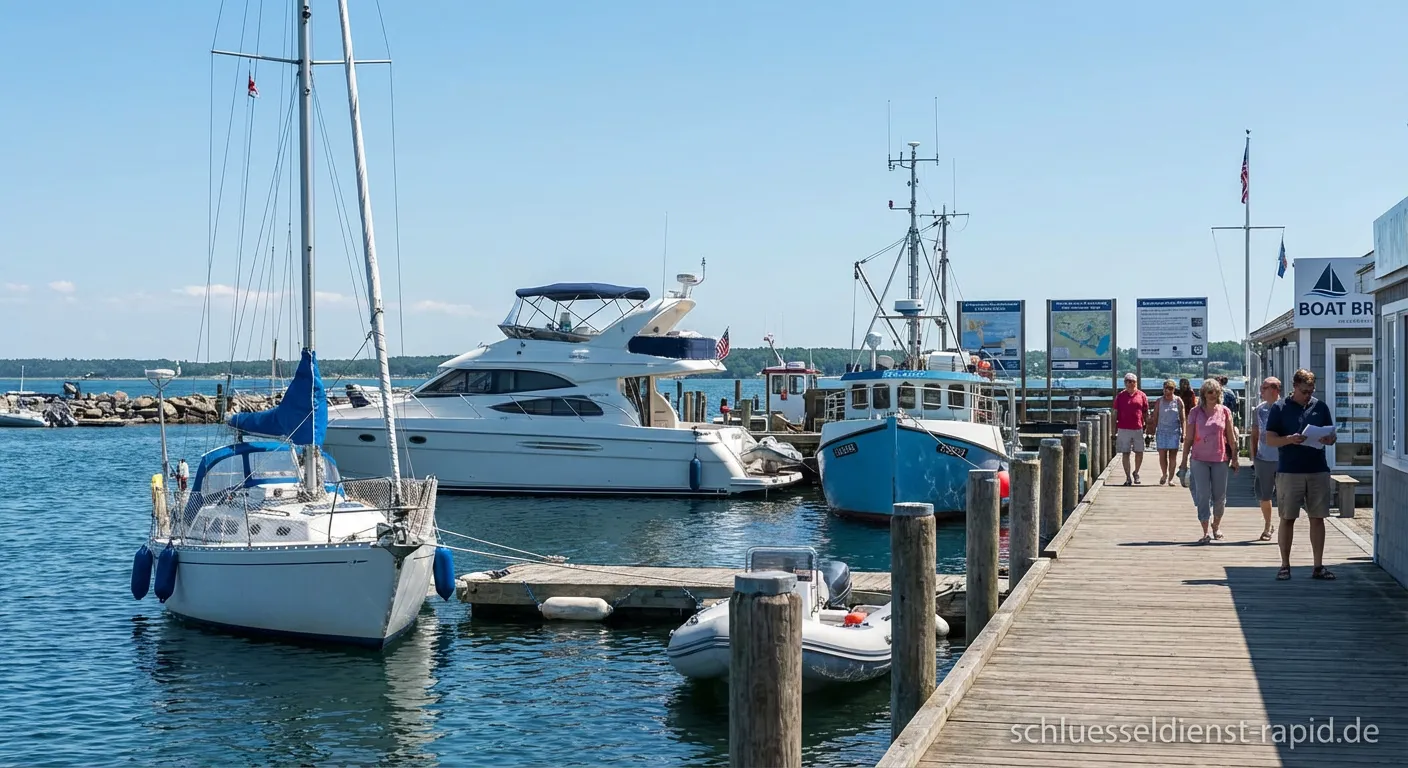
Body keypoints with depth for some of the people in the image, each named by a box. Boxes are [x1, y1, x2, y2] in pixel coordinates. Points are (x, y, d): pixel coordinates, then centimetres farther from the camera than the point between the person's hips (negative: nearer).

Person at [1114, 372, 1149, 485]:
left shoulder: (1141, 396, 6)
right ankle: (1128, 477, 7)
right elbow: (1115, 414, 7)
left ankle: (1136, 473, 26)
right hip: (1123, 429, 0)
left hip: (1138, 429, 0)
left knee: (1139, 453, 3)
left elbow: (1146, 413, 10)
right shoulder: (1120, 396, 5)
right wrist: (1114, 431, 3)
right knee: (1125, 453, 0)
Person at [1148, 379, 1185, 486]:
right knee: (1162, 455, -1)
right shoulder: (1159, 401, 6)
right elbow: (1155, 418, 8)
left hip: (1174, 431, -1)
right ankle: (1164, 474, 21)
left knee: (1173, 456, -1)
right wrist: (1153, 432, 3)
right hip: (1161, 430, 1)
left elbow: (1182, 418, 4)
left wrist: (1183, 433, -1)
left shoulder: (1178, 401, 4)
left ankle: (1170, 478, 5)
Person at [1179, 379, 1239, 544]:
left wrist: (1234, 458, 7)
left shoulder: (1225, 412, 3)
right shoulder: (1196, 412, 1)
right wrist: (1184, 460, 2)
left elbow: (1231, 438, 8)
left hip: (1220, 458, 1)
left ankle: (1216, 526, 29)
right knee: (1203, 495, -4)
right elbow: (1188, 438, 3)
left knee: (1219, 495, 8)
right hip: (1199, 459, -1)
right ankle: (1205, 532, -1)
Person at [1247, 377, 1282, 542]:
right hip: (1263, 459, 4)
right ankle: (1267, 527, 24)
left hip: (1283, 459, -4)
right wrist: (1253, 457, 11)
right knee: (1264, 496, 9)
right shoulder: (1259, 409, 7)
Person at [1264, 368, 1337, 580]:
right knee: (1287, 519, 1)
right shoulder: (1280, 409, 2)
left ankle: (1318, 566, 9)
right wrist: (1290, 439, -21)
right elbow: (1270, 439, -2)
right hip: (1289, 471, -3)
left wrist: (1328, 439, -10)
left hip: (1318, 470, 3)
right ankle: (1285, 565, 8)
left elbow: (1332, 437, 14)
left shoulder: (1321, 407, 11)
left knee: (1317, 518, 3)